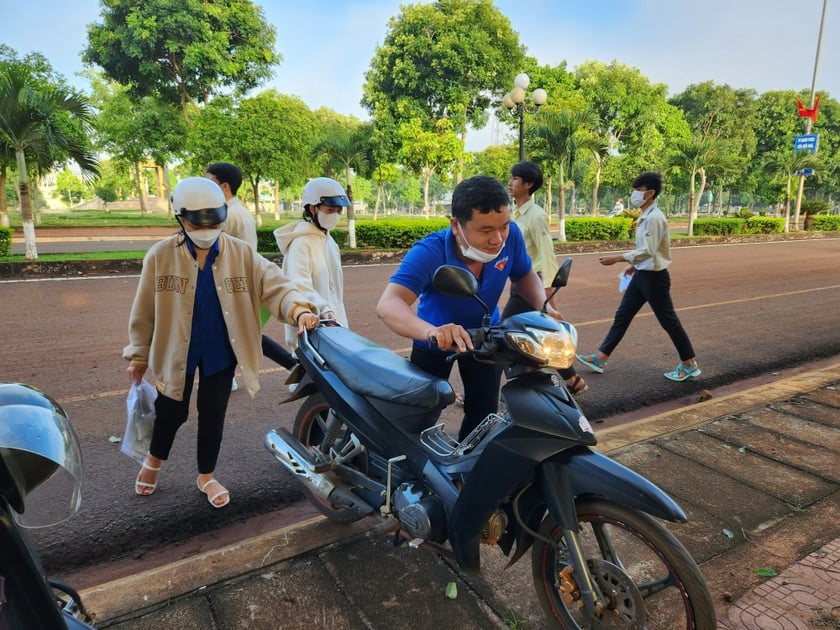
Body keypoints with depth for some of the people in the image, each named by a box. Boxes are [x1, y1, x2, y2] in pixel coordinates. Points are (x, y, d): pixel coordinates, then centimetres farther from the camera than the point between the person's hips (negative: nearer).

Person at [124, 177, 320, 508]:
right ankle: (154, 459, 49)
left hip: (220, 351, 1)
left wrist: (299, 309, -36)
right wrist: (138, 355, 3)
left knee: (213, 413, 12)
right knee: (173, 410, 15)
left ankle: (206, 475, 36)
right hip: (176, 350, 0)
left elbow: (273, 284, -16)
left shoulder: (242, 254, -8)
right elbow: (144, 310, -3)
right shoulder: (160, 255, -10)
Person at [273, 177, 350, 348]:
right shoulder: (301, 242, -15)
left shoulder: (329, 240, 13)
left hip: (332, 321, 9)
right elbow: (299, 284, -29)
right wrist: (324, 309, -42)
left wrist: (334, 312, 18)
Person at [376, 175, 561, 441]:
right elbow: (388, 305, -51)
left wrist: (542, 306, -27)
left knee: (484, 413, 14)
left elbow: (524, 275, -5)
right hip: (435, 341, -3)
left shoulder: (510, 236, -26)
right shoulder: (428, 252, -38)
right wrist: (431, 331, -71)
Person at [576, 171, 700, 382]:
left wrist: (617, 259, -25)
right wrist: (635, 265, 21)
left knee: (668, 320, 3)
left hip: (654, 277, -10)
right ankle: (600, 358, 15)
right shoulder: (645, 217, 9)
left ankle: (689, 364, 19)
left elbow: (647, 251, -26)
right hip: (641, 275, 10)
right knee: (622, 316, 9)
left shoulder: (655, 217, -20)